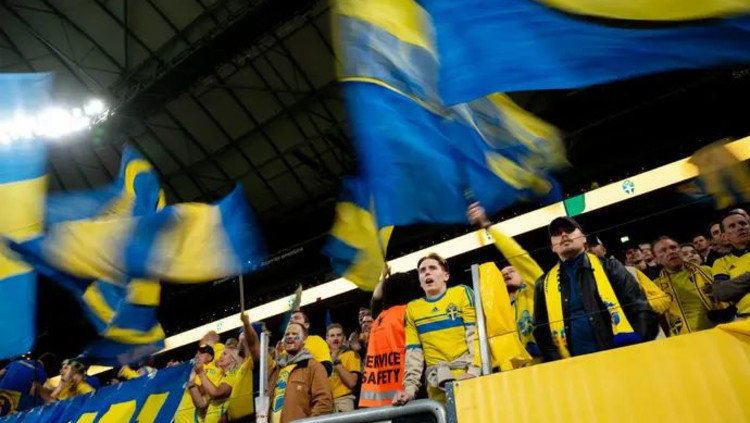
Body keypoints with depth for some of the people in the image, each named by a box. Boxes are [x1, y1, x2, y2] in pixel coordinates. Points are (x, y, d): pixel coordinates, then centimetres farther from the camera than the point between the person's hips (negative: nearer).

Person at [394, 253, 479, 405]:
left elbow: (476, 335, -3)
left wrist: (473, 371, -15)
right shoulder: (412, 308, 14)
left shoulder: (462, 293, 6)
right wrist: (410, 385, -6)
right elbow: (413, 352, 8)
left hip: (469, 378, -2)